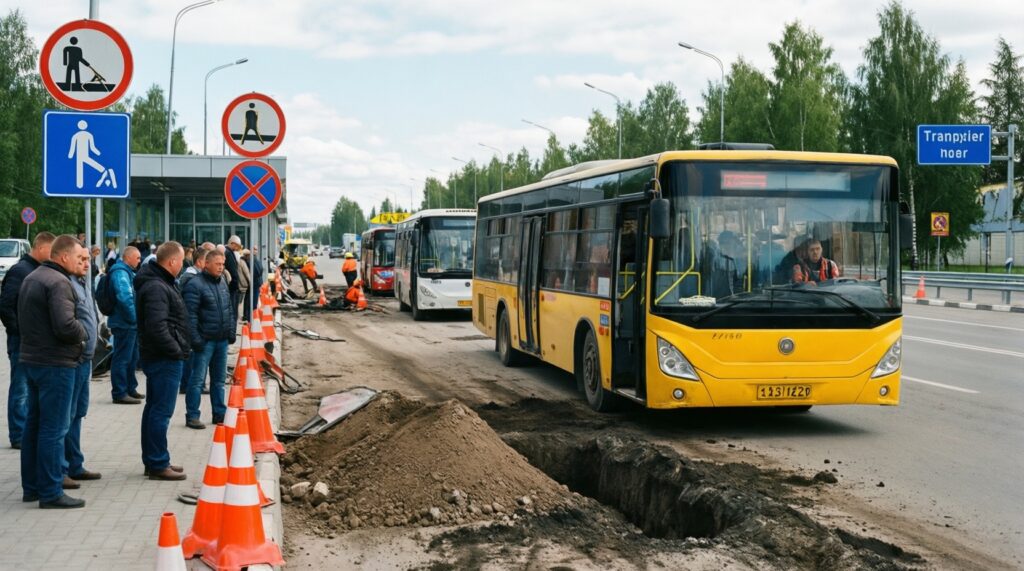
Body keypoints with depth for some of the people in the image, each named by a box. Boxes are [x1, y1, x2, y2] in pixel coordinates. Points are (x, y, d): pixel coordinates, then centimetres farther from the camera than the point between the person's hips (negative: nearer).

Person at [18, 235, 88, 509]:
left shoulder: (31, 278, 13)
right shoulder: (58, 283, -18)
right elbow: (66, 326, -25)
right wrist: (82, 332, -6)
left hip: (31, 359, 10)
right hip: (55, 363, -10)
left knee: (34, 424, 15)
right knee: (54, 428, -5)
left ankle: (31, 487, 24)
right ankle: (50, 493, -1)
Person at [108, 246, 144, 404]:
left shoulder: (128, 272, 18)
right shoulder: (120, 272, -16)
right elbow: (124, 297, -27)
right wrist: (134, 317, -21)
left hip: (131, 324, 11)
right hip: (124, 323, -11)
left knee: (132, 358, 18)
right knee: (122, 358, -6)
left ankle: (130, 389, 28)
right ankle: (119, 393, -2)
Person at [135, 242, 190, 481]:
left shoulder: (159, 283, 14)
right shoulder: (156, 288, -19)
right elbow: (157, 327, -28)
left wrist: (178, 349, 13)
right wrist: (176, 350, -17)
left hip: (159, 357, 11)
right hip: (164, 359, -11)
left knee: (154, 409, 16)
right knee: (161, 411, -5)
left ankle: (153, 461, 25)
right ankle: (158, 465, 0)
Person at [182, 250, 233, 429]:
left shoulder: (222, 282, 12)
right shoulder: (195, 284, -12)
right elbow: (190, 314, -16)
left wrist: (231, 331, 12)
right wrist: (195, 339, -19)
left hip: (222, 340, 7)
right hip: (205, 340, -7)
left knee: (219, 379, 13)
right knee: (198, 379, -3)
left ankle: (220, 414, 21)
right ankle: (192, 416, 3)